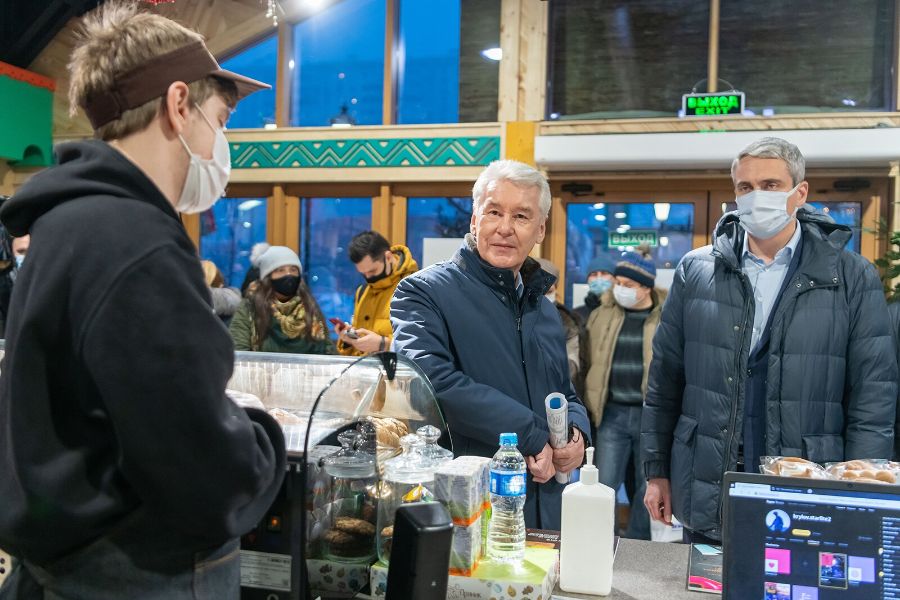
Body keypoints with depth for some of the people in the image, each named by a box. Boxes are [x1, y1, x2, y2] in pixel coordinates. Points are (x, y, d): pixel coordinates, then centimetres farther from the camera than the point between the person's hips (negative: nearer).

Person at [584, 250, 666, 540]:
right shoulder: (602, 313, 5)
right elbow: (591, 359, 11)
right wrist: (592, 404, 9)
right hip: (612, 413, 2)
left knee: (647, 487, 12)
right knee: (603, 485, 4)